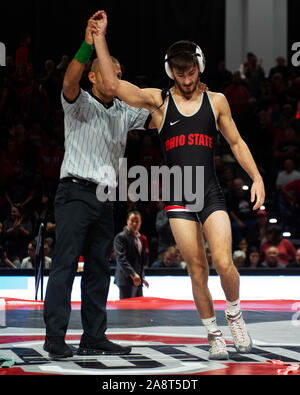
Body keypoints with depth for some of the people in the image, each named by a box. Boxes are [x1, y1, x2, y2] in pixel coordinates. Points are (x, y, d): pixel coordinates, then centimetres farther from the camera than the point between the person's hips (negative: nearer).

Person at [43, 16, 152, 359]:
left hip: (105, 198, 7)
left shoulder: (124, 112, 16)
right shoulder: (80, 105, -2)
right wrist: (88, 45, -34)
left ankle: (93, 338, 12)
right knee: (65, 263, -10)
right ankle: (55, 337, -10)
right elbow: (69, 83, -23)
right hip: (76, 193, -7)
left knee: (99, 268, 7)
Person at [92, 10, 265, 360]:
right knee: (197, 270, -1)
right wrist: (99, 37, -15)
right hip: (178, 198, 0)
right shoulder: (158, 101, 3)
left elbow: (236, 143, 15)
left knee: (223, 263, -14)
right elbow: (113, 85, -8)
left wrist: (257, 178, 5)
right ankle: (213, 334, 14)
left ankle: (235, 316, 13)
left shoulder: (216, 101, 8)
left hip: (212, 195, 0)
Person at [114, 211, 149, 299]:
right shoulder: (121, 237, -7)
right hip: (126, 279, -8)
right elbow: (121, 259, -18)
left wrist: (142, 277, 18)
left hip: (138, 280, 8)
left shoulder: (138, 238, 19)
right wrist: (133, 274, -26)